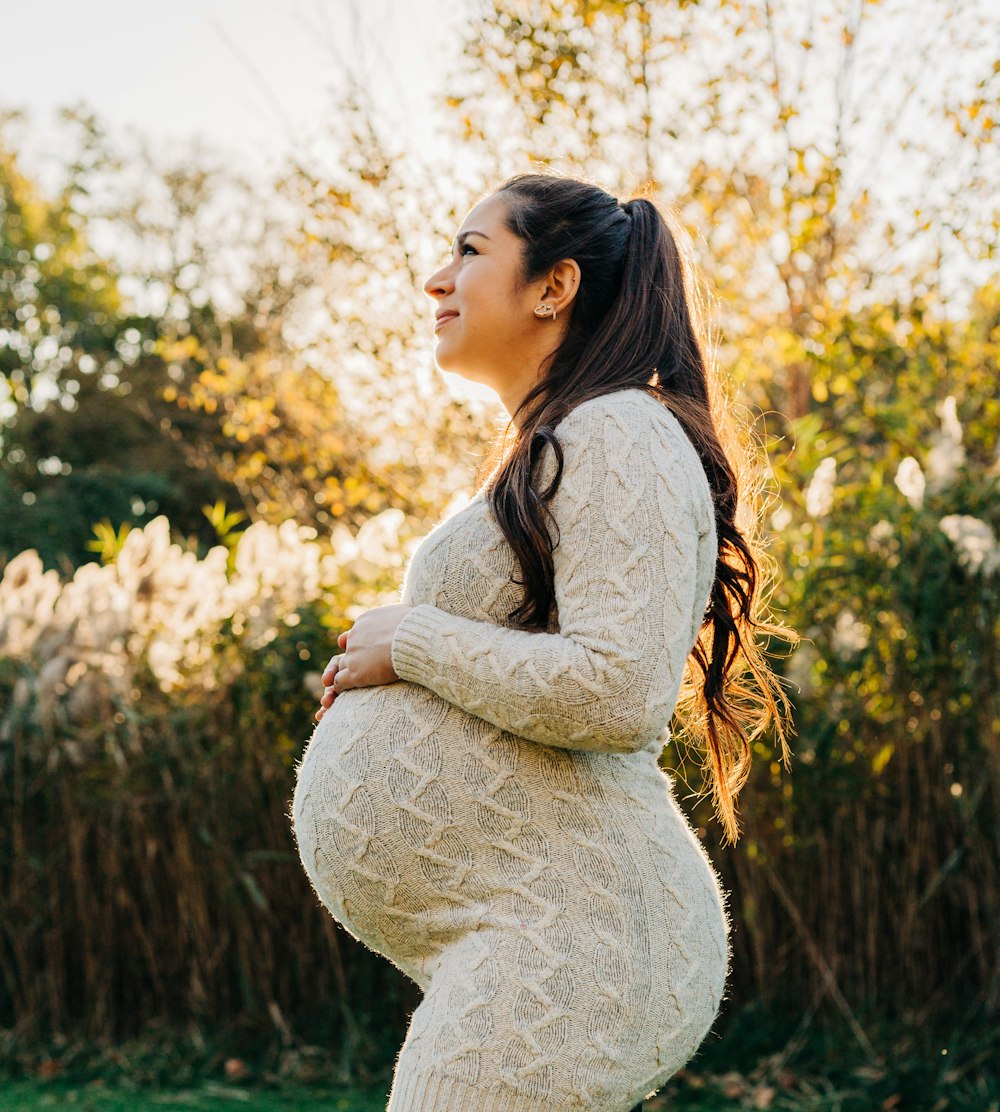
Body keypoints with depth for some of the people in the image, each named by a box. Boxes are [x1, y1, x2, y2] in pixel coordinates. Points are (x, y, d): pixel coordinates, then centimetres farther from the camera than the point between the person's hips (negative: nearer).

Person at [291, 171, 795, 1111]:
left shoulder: (619, 436, -11)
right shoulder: (547, 458, 22)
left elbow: (619, 695, -23)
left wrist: (410, 641, -12)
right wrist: (377, 677, 15)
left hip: (565, 939, -10)